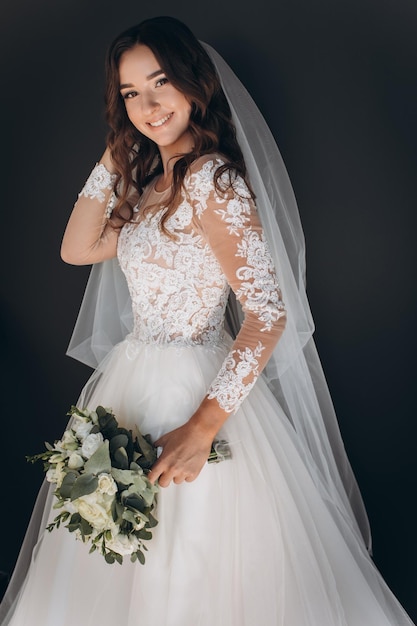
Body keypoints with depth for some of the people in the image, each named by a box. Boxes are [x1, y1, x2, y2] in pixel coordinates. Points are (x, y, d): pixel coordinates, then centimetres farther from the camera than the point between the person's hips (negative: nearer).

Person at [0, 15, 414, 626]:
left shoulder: (210, 177, -18)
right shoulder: (149, 180, 9)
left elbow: (269, 313, -23)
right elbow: (77, 248, 7)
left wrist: (202, 427, -25)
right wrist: (114, 152, 3)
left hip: (193, 388, -8)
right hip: (134, 380, 8)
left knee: (193, 574, 11)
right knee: (129, 570, 23)